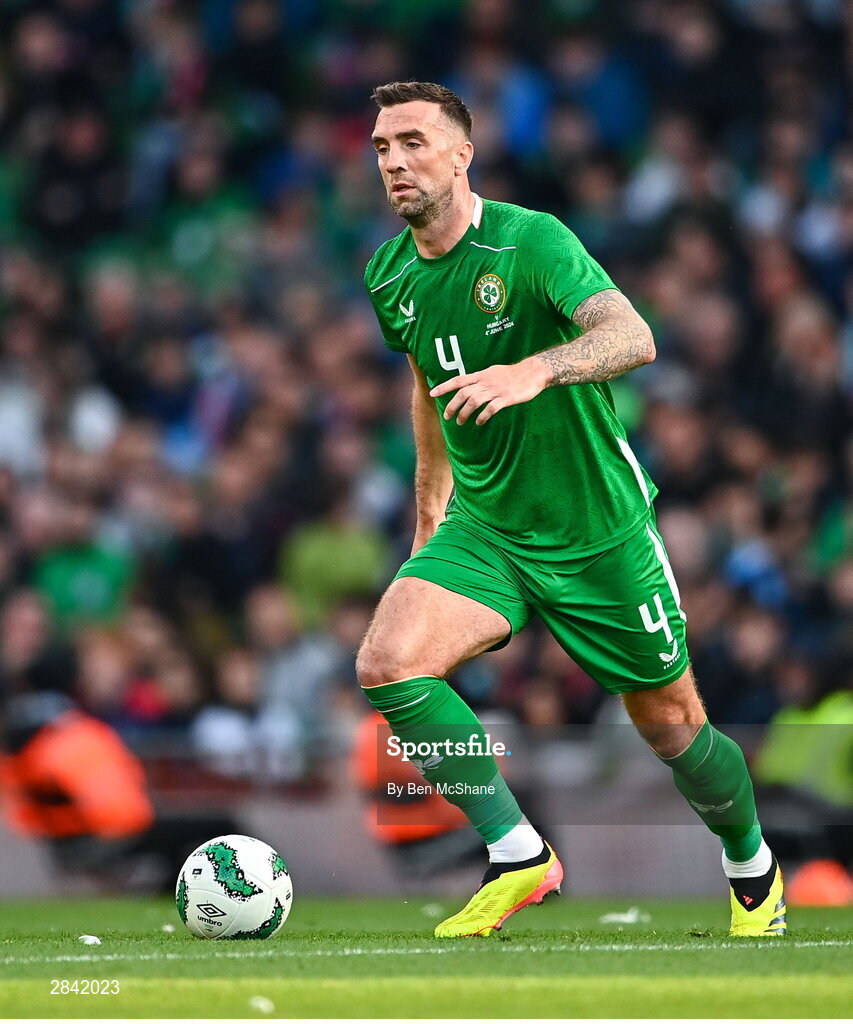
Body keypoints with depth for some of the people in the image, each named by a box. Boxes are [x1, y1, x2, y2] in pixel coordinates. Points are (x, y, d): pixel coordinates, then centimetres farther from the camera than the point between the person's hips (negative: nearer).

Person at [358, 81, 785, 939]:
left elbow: (632, 337, -34)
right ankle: (518, 857, -9)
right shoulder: (389, 277, 1)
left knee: (673, 728, 6)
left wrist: (533, 371, -52)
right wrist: (429, 516, 24)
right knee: (388, 662, -22)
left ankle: (753, 869, 37)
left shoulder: (531, 241, -18)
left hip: (598, 530, -4)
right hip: (484, 527, 4)